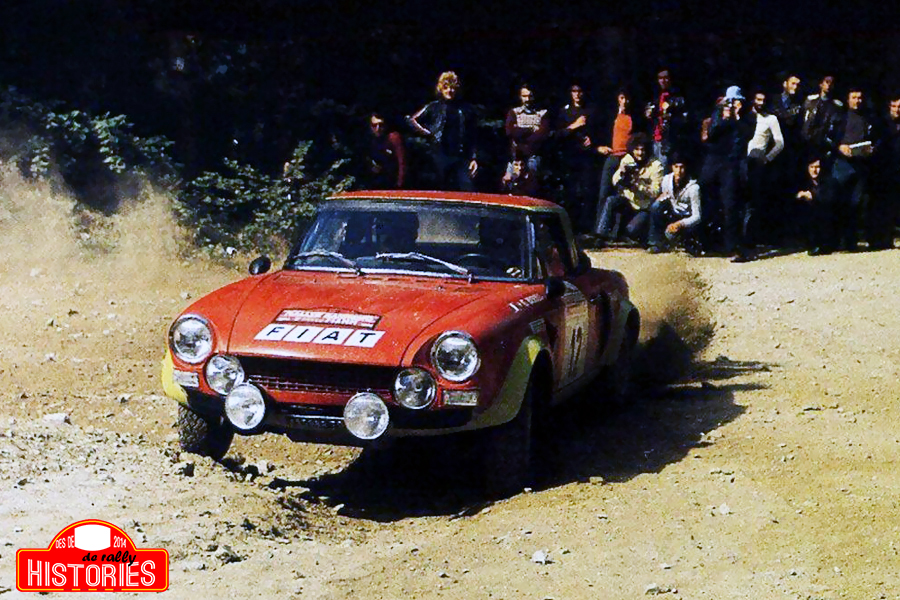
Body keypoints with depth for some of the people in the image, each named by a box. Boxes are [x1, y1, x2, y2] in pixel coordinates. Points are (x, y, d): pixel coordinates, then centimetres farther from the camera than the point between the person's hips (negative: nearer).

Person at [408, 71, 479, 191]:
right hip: (441, 157, 0)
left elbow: (472, 138, 13)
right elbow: (412, 120, 9)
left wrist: (474, 159, 4)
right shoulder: (434, 107, 10)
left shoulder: (465, 109, 13)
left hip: (462, 157, 0)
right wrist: (428, 133, 1)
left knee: (468, 191, -13)